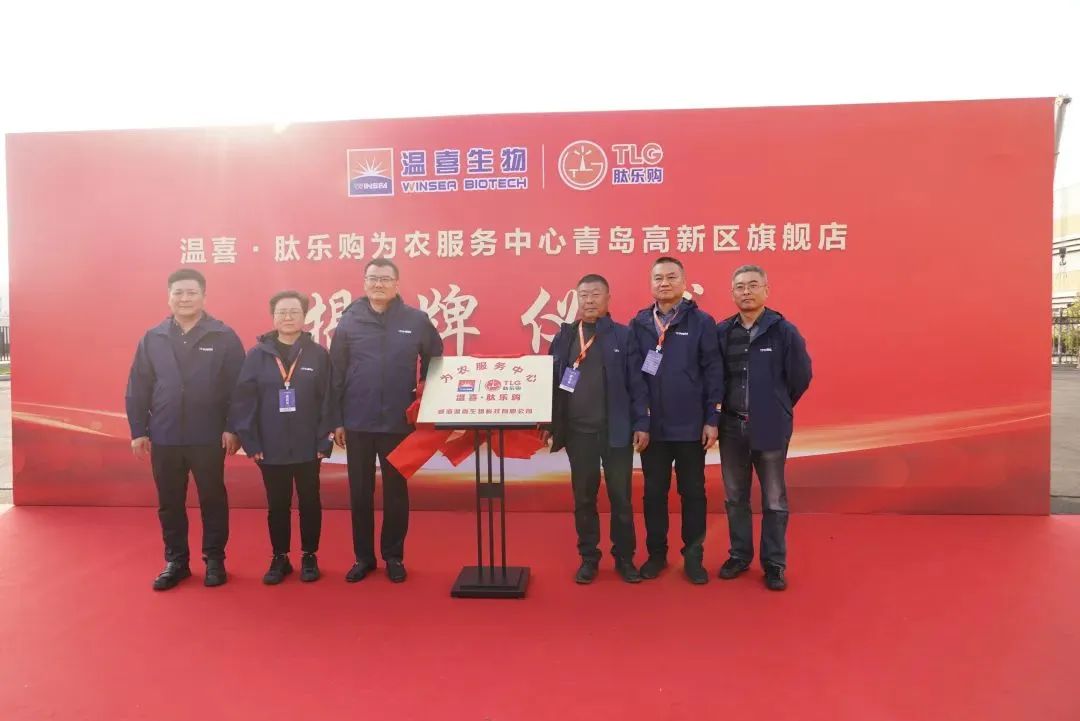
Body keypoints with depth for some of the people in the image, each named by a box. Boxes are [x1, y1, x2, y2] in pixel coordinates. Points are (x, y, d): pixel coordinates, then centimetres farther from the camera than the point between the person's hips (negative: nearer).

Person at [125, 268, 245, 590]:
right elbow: (137, 390, 5)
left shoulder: (224, 337, -4)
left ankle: (214, 559, 22)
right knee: (169, 503, 13)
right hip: (164, 439, 3)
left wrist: (232, 428, -10)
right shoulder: (152, 339, 4)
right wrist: (138, 431, 2)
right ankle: (176, 560, 27)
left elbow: (238, 388, -6)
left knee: (213, 500, 8)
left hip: (209, 438, -3)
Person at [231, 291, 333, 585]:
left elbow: (329, 400, -4)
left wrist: (324, 441, -9)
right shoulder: (257, 355, 0)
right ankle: (279, 558, 27)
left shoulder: (319, 354, -2)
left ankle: (309, 557, 25)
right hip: (270, 448, 1)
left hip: (308, 447, -1)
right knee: (277, 505, 12)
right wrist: (250, 442, -7)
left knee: (309, 503, 10)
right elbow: (243, 401, -2)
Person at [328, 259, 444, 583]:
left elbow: (434, 364, 7)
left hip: (399, 422, -1)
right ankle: (363, 556, 26)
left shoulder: (416, 320, -2)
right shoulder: (349, 321, -1)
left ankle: (394, 556, 25)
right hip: (357, 423, 1)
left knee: (396, 491, 10)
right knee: (360, 492, 11)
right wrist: (337, 420, -1)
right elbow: (335, 375, 0)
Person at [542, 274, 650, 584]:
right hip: (578, 431, 2)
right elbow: (552, 382, 8)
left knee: (621, 497, 7)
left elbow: (636, 383, -3)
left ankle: (624, 558, 22)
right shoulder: (564, 337, 6)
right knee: (583, 497, 10)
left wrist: (641, 424, -7)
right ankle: (588, 558, 23)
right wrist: (549, 422, 5)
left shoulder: (624, 336, -1)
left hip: (617, 430, -2)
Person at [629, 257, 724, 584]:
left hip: (690, 426, -1)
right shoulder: (639, 324, 3)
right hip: (652, 426, 2)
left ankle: (693, 556, 24)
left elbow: (713, 372, -3)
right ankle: (656, 553, 26)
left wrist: (712, 419, -7)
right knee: (654, 492, 11)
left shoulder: (701, 322, -2)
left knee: (692, 492, 9)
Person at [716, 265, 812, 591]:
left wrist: (777, 407, 6)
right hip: (731, 426, 3)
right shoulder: (722, 332, 1)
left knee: (774, 501, 7)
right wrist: (724, 407, 9)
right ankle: (739, 555, 29)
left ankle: (774, 563, 21)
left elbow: (801, 377, -2)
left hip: (770, 428, -3)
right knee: (735, 497, 14)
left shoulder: (784, 331, -8)